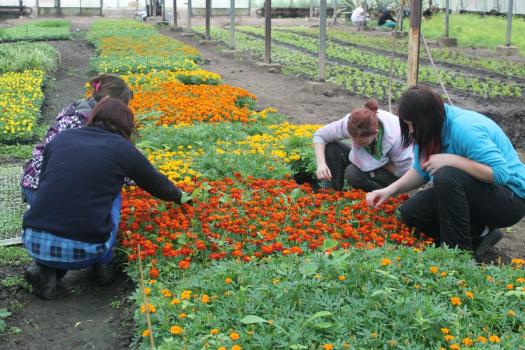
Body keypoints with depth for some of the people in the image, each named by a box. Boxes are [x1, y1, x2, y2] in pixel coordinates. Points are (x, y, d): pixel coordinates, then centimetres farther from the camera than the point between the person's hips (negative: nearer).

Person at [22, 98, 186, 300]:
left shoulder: (60, 139, 13)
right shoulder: (123, 149, 3)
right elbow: (156, 183, 19)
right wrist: (178, 196, 41)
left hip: (33, 241, 3)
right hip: (81, 252, -2)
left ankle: (45, 269, 12)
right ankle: (103, 264, 23)